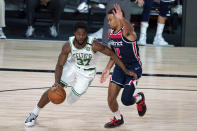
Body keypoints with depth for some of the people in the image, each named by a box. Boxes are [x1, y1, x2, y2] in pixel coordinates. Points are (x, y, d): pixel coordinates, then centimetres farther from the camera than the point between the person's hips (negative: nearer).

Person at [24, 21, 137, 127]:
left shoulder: (93, 45, -32)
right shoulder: (68, 46, -25)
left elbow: (112, 54, -22)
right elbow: (60, 65, -21)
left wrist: (125, 70, -24)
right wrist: (57, 82, -38)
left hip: (87, 73, -1)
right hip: (72, 66, 1)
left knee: (71, 100, 2)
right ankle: (34, 114, 6)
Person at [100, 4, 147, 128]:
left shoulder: (126, 32, -23)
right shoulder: (111, 33, 2)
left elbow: (130, 29, -51)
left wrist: (121, 19, -70)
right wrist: (107, 69, 11)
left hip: (133, 68, -7)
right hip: (120, 67, 7)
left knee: (125, 100, -9)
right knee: (110, 99, 2)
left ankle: (139, 98, 25)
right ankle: (118, 119, 29)